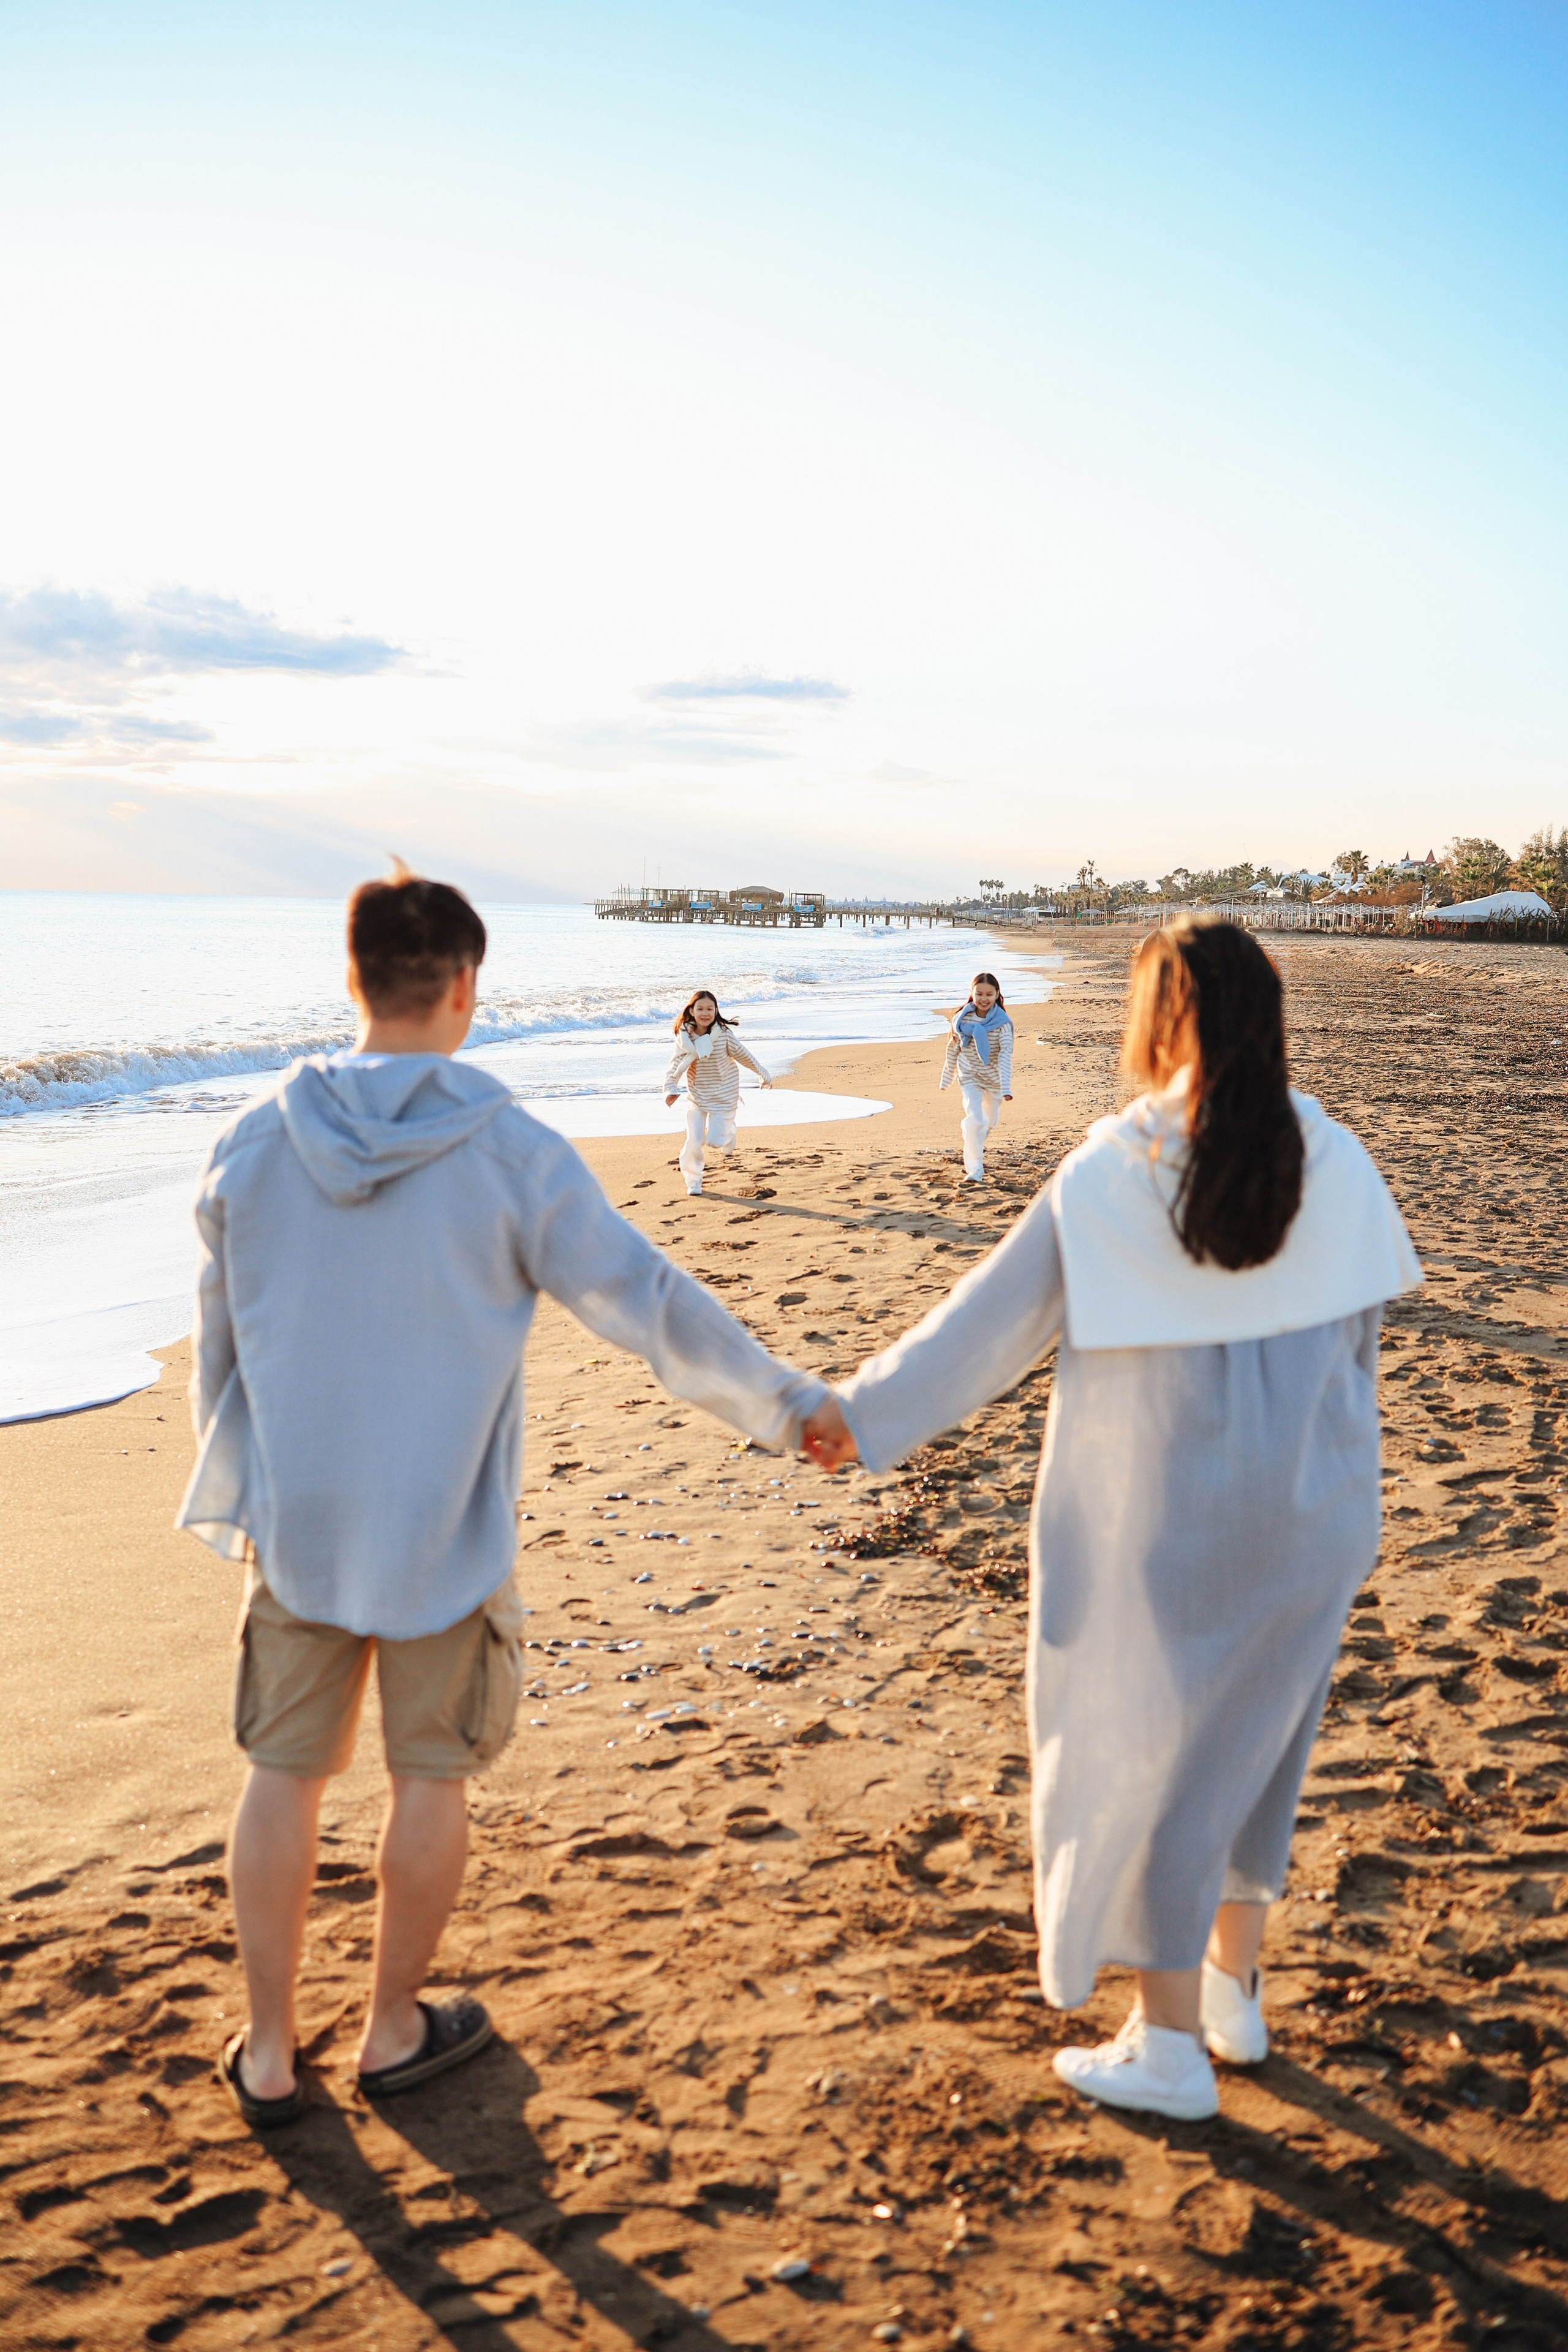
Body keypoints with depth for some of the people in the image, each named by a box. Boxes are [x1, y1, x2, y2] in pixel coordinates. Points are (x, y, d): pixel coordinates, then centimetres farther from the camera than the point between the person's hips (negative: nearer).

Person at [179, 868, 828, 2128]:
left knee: (285, 1773, 15)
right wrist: (789, 1401, 2)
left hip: (296, 1525, 3)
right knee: (431, 1775, 14)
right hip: (445, 1532, -3)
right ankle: (395, 2030, 29)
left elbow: (219, 1347, 6)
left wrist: (235, 1496, 21)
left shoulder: (254, 1148, -4)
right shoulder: (510, 1153, -15)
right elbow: (650, 1301, -10)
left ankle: (268, 2053, 25)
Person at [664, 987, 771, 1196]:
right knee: (693, 1141, -5)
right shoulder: (684, 1038, -10)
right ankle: (693, 1181, 17)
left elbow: (744, 1056, -2)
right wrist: (670, 1089, -22)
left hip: (723, 1096, -2)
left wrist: (763, 1075, 10)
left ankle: (728, 1129, 30)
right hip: (696, 1097, 2)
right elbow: (675, 1066, -6)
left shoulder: (724, 1034, -16)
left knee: (716, 1141, -7)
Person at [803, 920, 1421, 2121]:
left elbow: (993, 1319, -12)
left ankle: (1170, 2047, 20)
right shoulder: (1331, 1159, -3)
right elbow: (1359, 1333, 5)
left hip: (1162, 1516, -4)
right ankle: (1236, 1990, 35)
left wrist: (866, 1414, -3)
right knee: (1255, 1737, 22)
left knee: (1145, 1755, 10)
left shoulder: (1113, 1172, -15)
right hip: (1308, 1508, 5)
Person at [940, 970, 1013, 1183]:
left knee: (990, 1121, 19)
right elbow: (953, 1049, 2)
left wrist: (1006, 1086, -33)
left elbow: (1006, 1055, -23)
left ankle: (972, 1138, 55)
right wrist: (946, 1078, 9)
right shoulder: (962, 1019, -10)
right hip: (970, 1078, -1)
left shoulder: (1002, 1022, -17)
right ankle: (974, 1170, -6)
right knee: (976, 1120, -16)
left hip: (994, 1078, 1)